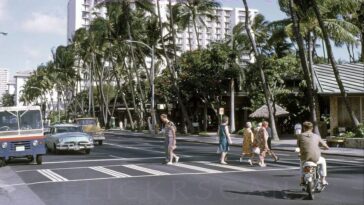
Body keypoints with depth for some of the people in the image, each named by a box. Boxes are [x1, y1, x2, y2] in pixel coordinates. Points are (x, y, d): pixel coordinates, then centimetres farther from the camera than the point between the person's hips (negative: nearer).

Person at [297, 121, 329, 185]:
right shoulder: (316, 136, 4)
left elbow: (298, 145, 15)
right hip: (315, 158, -1)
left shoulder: (300, 136, 1)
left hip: (305, 158, 1)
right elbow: (325, 146, 13)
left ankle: (302, 180, 35)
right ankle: (323, 180, 30)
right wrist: (326, 147, 38)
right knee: (323, 161, 34)